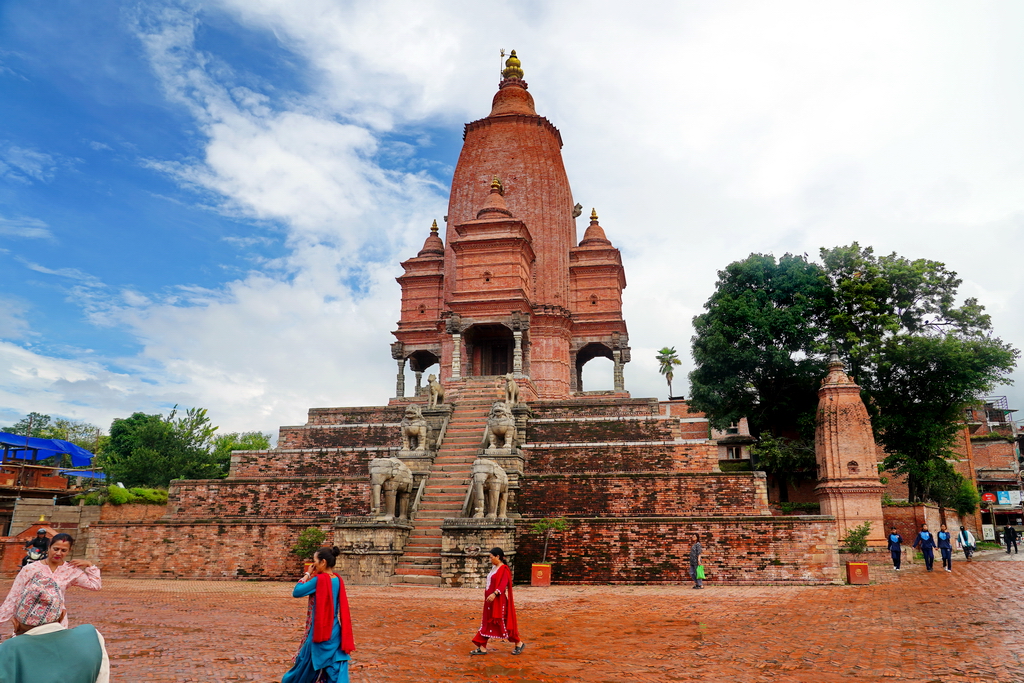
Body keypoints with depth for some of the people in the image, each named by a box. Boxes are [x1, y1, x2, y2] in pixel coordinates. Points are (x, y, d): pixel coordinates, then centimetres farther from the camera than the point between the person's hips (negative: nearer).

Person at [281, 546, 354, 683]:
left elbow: (296, 592, -12)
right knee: (336, 667, 7)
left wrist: (307, 574, -3)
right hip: (335, 631, 6)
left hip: (320, 631, -6)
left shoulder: (319, 579, -18)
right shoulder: (338, 580, 4)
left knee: (306, 663, 15)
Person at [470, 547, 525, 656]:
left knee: (503, 622, -1)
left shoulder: (504, 569, -15)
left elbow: (503, 584, -27)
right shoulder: (494, 568, 12)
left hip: (499, 601, -9)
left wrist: (494, 594, -40)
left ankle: (519, 643, 14)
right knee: (487, 623, 9)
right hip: (490, 601, 9)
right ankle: (482, 648, 13)